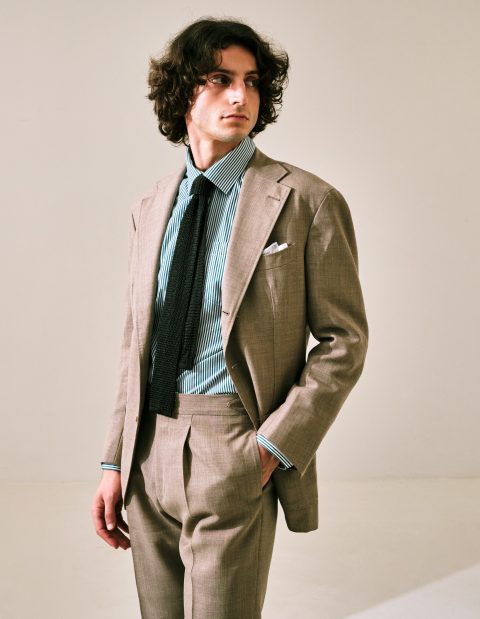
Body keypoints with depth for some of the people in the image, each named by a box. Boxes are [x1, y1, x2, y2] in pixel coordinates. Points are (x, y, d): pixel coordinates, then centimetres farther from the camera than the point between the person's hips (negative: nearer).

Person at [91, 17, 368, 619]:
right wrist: (115, 461, 7)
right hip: (149, 449, 5)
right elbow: (136, 342, 12)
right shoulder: (150, 208, 9)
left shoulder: (308, 201, -6)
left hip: (236, 453, -5)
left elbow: (344, 340, -6)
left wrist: (274, 448, -14)